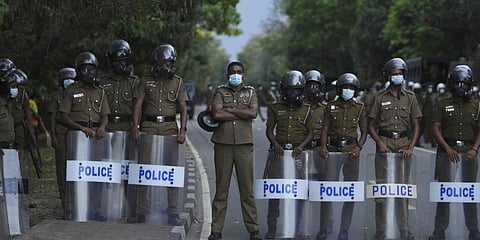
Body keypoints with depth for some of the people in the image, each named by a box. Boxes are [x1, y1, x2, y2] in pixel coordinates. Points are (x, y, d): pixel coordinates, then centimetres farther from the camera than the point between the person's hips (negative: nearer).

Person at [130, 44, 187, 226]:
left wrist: (183, 130, -9)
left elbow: (183, 108, 4)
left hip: (170, 128, 0)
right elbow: (138, 104, 1)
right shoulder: (146, 81, 8)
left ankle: (173, 214, 1)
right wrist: (135, 125, -13)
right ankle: (140, 212, 6)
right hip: (148, 127, 0)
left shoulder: (177, 82, 8)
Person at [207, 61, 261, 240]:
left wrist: (229, 110, -6)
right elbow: (217, 114, -7)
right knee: (221, 187, 2)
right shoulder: (220, 92, 11)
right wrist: (242, 114, -5)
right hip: (223, 144, 0)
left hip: (244, 144, 0)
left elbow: (253, 113, -6)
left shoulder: (250, 92, 13)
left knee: (247, 188, 0)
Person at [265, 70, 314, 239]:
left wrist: (301, 146, -11)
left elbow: (311, 132, 6)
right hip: (278, 152, 1)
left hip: (298, 153, 0)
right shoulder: (275, 108, 12)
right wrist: (275, 144, -11)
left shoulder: (306, 109, 10)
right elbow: (269, 129, 7)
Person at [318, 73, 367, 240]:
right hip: (332, 150, 0)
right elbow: (325, 128, 2)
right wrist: (323, 147, -14)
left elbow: (364, 132, 8)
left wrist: (358, 147, -10)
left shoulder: (360, 108, 7)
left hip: (351, 151, 0)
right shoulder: (331, 106, 7)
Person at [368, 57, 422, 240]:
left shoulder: (410, 97, 8)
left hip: (403, 145, 1)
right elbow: (371, 126, 6)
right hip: (384, 144, -1)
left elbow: (416, 126, 7)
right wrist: (380, 143, -8)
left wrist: (410, 147, -5)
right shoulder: (380, 97, 5)